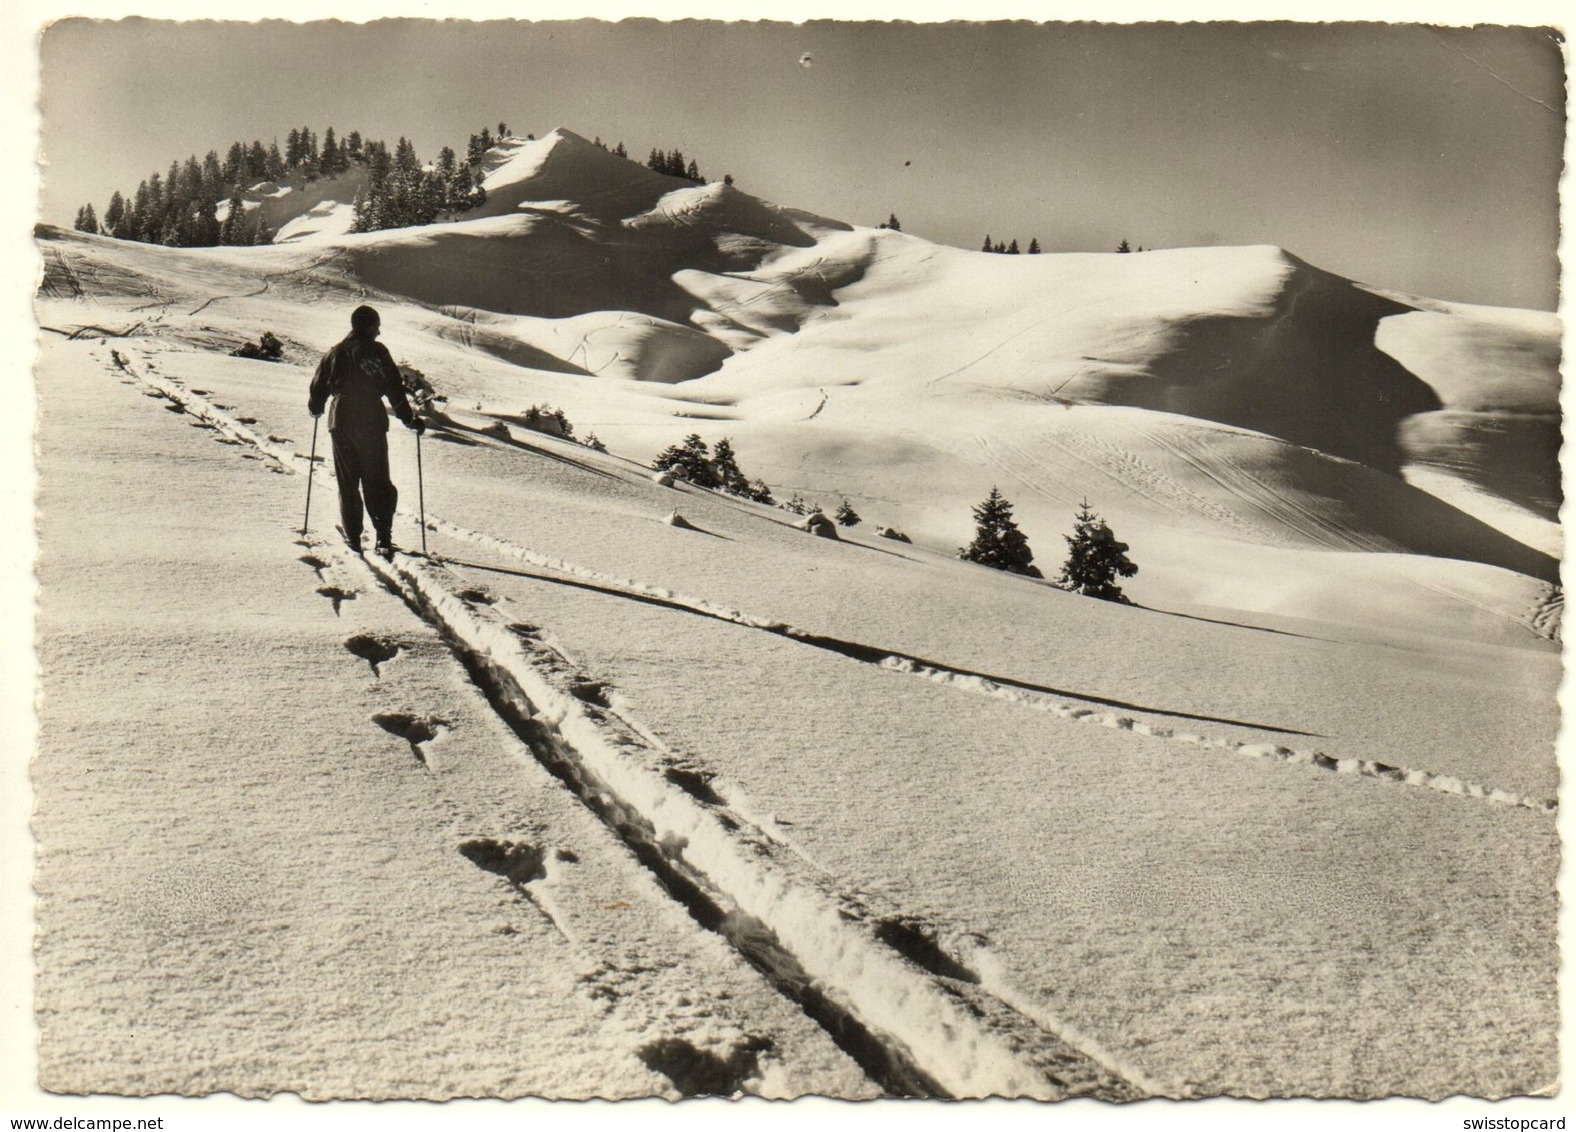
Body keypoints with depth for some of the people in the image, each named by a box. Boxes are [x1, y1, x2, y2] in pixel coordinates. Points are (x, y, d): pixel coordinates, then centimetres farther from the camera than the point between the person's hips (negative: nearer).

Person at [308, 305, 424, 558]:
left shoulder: (335, 353, 5)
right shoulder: (377, 352, -3)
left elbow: (318, 386, 11)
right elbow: (395, 390, -6)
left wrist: (316, 409, 31)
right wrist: (409, 420, 1)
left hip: (341, 425, 2)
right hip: (373, 425, -2)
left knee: (347, 483, 11)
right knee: (377, 481, 4)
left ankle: (353, 537, 11)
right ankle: (383, 536, -8)